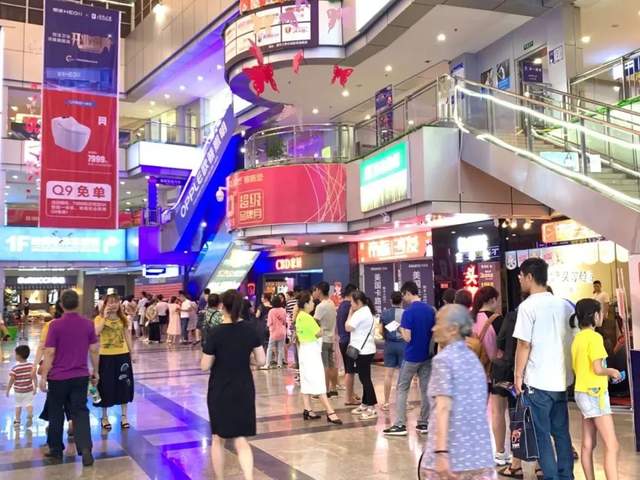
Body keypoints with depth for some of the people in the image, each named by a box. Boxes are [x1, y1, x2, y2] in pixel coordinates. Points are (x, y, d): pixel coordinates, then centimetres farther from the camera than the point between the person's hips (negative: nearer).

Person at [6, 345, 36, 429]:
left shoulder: (14, 368, -16)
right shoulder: (31, 366, -9)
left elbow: (11, 381, -12)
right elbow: (34, 378, -5)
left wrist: (8, 390, 1)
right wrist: (35, 387, 6)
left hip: (18, 391, -1)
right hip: (29, 391, 1)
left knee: (18, 405, 17)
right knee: (29, 403, 11)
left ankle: (17, 421, 25)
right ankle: (30, 414, -17)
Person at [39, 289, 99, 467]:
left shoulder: (55, 325, -12)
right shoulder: (88, 324, -2)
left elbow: (49, 353, -12)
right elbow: (94, 350, 3)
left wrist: (43, 376, -4)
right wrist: (95, 372, 13)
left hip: (58, 377, -2)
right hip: (81, 376, 2)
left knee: (56, 414, 14)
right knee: (80, 412, 8)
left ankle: (56, 451, 24)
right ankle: (85, 449, -7)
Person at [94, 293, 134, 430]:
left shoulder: (123, 318, 5)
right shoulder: (99, 318, -6)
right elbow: (96, 332, -25)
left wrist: (132, 353, 10)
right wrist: (105, 317, -25)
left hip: (123, 355, 3)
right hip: (106, 356, -3)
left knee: (123, 386, 9)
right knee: (106, 387, 6)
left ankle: (124, 416, 22)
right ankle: (104, 417, 23)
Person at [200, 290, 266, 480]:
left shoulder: (215, 333, -15)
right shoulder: (250, 330, -5)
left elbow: (205, 366, -10)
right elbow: (261, 360, 0)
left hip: (220, 392, -2)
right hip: (244, 390, 3)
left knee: (218, 439, 17)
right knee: (241, 439, 10)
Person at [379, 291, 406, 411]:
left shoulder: (384, 313, -1)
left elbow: (381, 331, 0)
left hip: (389, 344, 2)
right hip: (403, 344, -2)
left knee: (388, 374, 6)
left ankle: (386, 403, 11)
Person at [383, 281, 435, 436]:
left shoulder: (409, 312, -17)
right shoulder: (431, 310, 2)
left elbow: (407, 337, -19)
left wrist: (401, 329, -1)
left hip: (412, 356, -5)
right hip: (427, 355, 6)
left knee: (402, 390, 4)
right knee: (426, 390, 10)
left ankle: (400, 425, 2)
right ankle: (424, 423, 15)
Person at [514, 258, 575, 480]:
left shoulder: (528, 306, -12)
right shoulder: (565, 305, 7)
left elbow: (524, 345, -14)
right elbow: (574, 340, 12)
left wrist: (518, 376, -5)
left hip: (538, 380, -6)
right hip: (561, 379, 6)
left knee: (542, 434, 3)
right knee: (561, 431, 15)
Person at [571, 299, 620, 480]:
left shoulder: (578, 338, 10)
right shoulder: (594, 337, -15)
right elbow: (597, 369, -20)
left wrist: (606, 374, 14)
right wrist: (612, 372, -1)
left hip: (582, 393, 9)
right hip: (595, 394, -9)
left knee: (588, 445, 11)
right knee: (612, 445, -8)